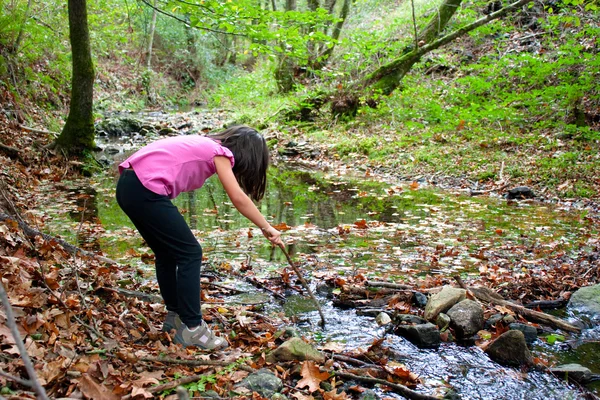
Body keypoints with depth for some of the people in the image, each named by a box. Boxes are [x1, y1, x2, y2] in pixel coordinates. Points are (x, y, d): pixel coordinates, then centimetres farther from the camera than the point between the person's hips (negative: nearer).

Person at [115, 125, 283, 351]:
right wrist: (266, 228, -6)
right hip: (145, 191, -10)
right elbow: (238, 198, -13)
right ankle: (192, 328, 2)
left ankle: (175, 314, 33)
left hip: (128, 185, 10)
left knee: (167, 253, 21)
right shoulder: (219, 152, -1)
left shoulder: (204, 145, 23)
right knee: (190, 253, -1)